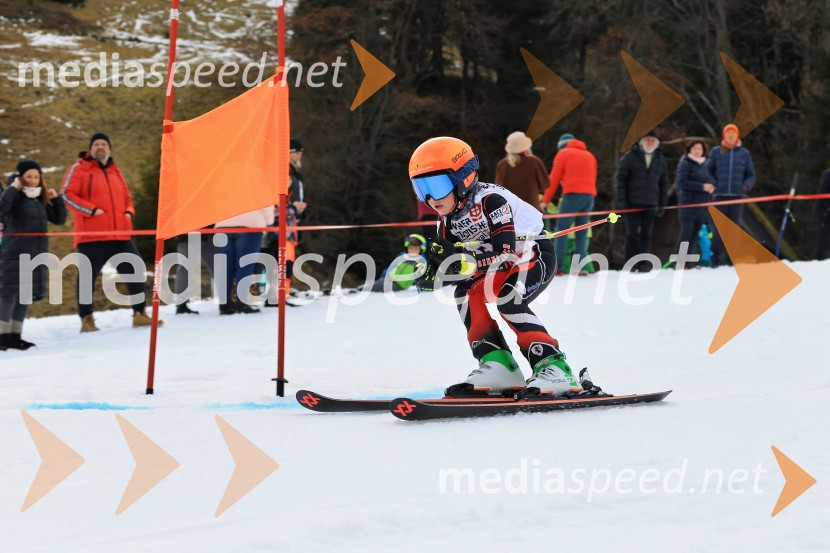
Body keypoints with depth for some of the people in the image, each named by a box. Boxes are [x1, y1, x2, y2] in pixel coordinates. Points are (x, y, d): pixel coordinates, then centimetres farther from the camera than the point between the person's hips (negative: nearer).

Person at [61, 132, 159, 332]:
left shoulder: (115, 171, 20)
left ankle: (140, 314, 11)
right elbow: (67, 194, -7)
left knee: (135, 271, 3)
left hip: (120, 236, 5)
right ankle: (86, 319, 4)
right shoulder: (80, 168, 3)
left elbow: (127, 197, 30)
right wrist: (92, 210, -14)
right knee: (87, 276, -4)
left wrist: (129, 212, 7)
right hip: (92, 236, -5)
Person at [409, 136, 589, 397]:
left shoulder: (490, 200, -29)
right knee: (467, 293, -15)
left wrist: (463, 263, -45)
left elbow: (507, 256, -35)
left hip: (537, 255, -8)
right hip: (501, 267, 8)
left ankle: (554, 369, -28)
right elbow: (446, 265, -3)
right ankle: (498, 367, -15)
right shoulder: (447, 220, -4)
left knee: (508, 299, -30)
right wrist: (431, 275, -27)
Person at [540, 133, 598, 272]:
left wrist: (545, 201, 6)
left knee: (562, 229, -4)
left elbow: (554, 179, 4)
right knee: (582, 233, 7)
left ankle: (556, 266, -14)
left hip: (573, 194, -5)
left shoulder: (563, 154, 8)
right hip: (589, 195, 5)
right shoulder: (590, 156, 24)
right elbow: (593, 179, 19)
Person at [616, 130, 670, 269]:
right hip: (632, 204, -3)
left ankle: (643, 264, 6)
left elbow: (664, 184, 14)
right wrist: (621, 201, -8)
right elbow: (621, 179, -1)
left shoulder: (660, 160, 11)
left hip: (650, 205, 3)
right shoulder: (630, 157, 1)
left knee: (646, 235, 2)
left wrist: (662, 205, 7)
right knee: (632, 234, -1)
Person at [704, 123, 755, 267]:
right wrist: (713, 184, -4)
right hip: (720, 195, -1)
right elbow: (707, 170, 10)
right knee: (719, 228, -3)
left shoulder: (744, 154, 9)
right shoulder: (716, 152, 5)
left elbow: (751, 174, 15)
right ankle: (715, 259, 0)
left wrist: (746, 185, -3)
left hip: (737, 196, 1)